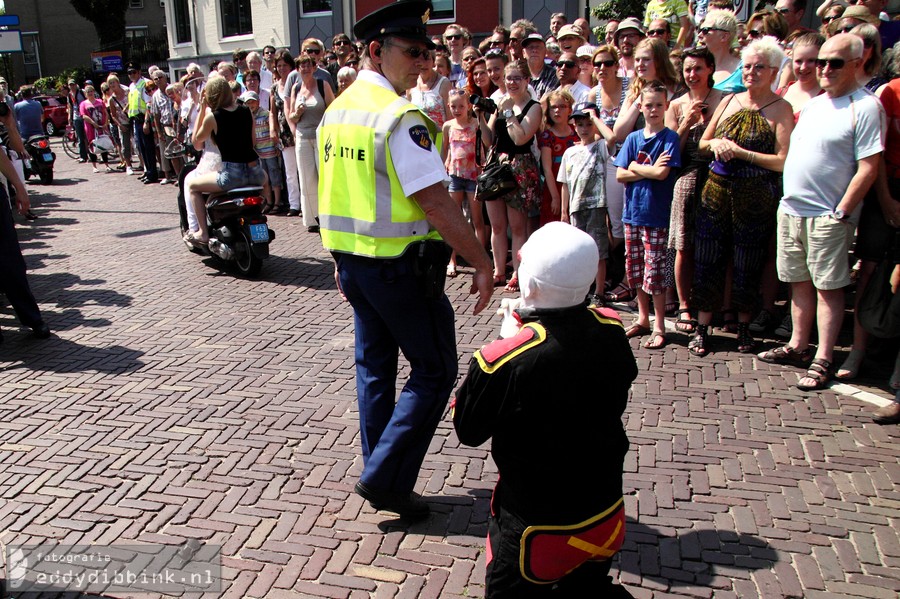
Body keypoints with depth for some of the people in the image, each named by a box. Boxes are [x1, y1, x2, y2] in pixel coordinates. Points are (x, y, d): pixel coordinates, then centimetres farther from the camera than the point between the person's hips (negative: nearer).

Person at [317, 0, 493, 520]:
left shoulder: (337, 111, 9)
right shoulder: (399, 117, -19)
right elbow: (436, 204, -22)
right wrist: (482, 264, -15)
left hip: (353, 259, 9)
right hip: (400, 266, -9)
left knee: (374, 366, 18)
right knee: (435, 370, 6)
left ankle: (381, 476, 30)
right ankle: (385, 477, 6)